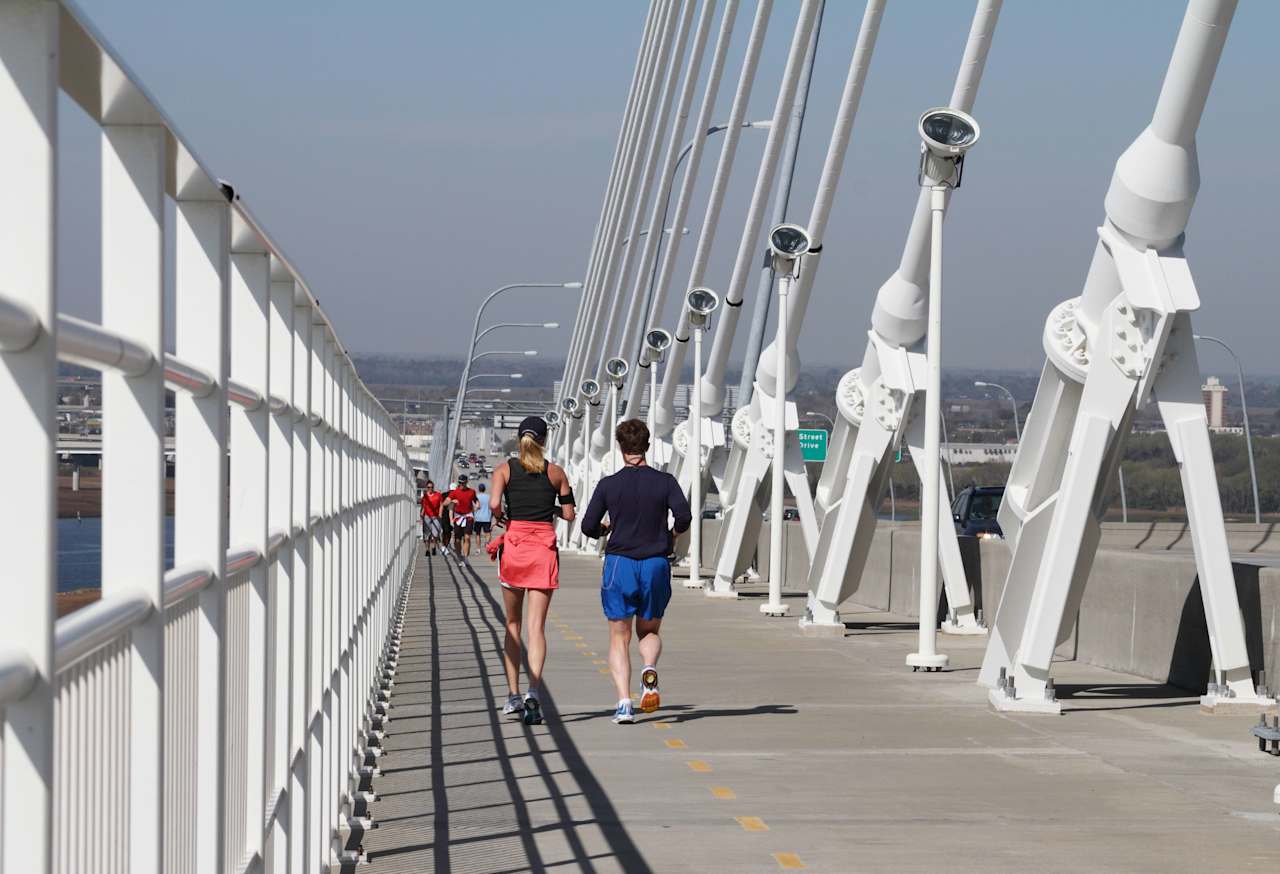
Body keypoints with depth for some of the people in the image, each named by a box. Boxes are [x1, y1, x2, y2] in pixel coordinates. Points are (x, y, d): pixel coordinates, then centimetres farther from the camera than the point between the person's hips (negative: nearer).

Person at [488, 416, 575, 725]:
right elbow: (569, 515, 6)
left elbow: (494, 504, -13)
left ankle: (513, 694, 13)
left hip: (513, 546, 1)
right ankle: (532, 692, -21)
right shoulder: (556, 472, 3)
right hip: (544, 548, -1)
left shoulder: (505, 469, 1)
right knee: (536, 626, -4)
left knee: (513, 624, 14)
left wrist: (501, 519, 7)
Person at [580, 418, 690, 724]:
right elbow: (684, 517, -12)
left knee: (619, 638, 7)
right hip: (656, 564, 1)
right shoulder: (665, 482, -1)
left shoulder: (609, 485, -2)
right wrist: (670, 535, 8)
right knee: (649, 631, 18)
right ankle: (650, 669, -16)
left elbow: (588, 527, -3)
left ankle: (624, 703, -8)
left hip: (619, 564, -1)